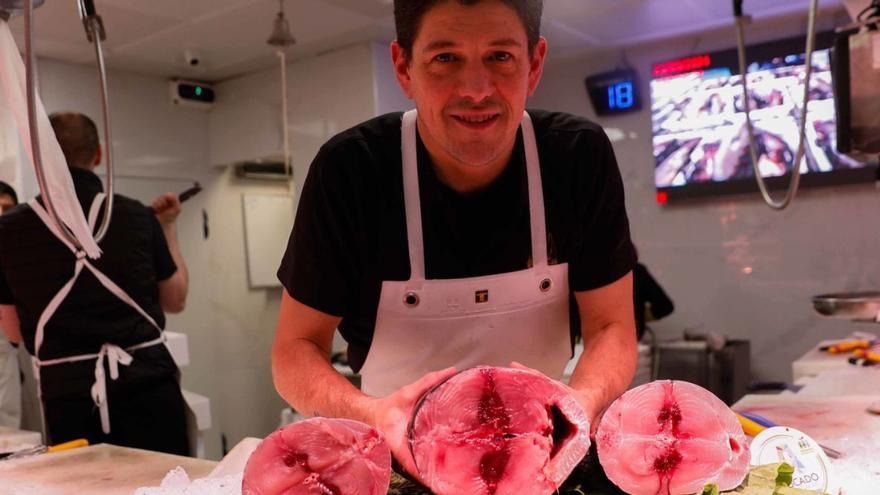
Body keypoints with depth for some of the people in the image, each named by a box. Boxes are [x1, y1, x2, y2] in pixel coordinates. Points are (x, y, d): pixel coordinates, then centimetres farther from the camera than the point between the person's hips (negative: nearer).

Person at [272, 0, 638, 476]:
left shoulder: (581, 156, -12)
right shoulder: (347, 169, -16)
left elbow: (611, 328, -8)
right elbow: (294, 348, -12)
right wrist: (368, 415, -31)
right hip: (399, 458, 0)